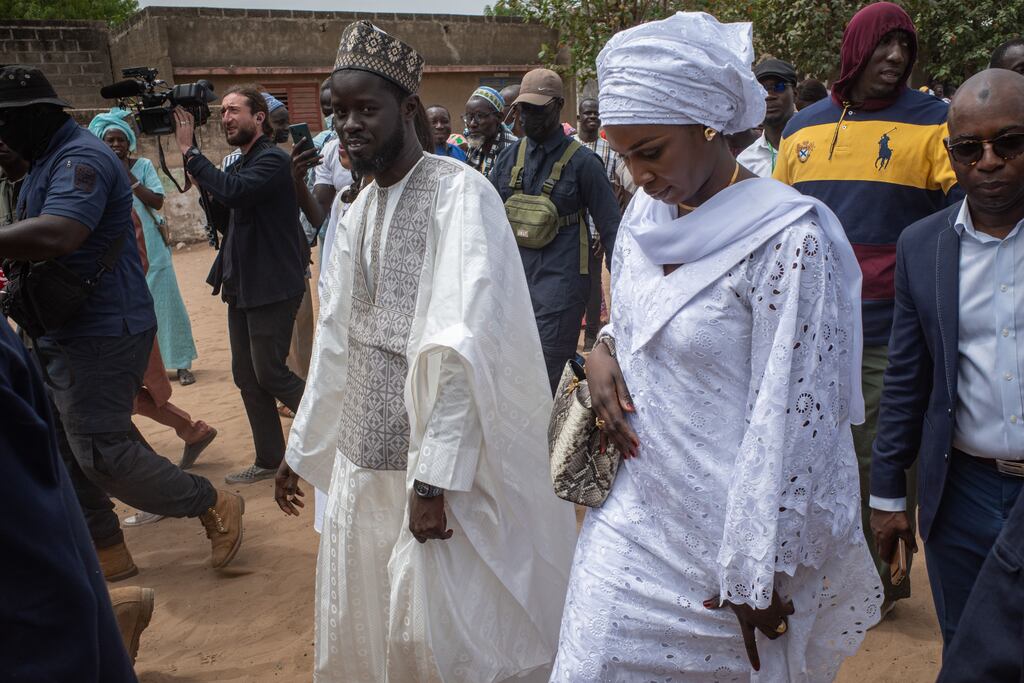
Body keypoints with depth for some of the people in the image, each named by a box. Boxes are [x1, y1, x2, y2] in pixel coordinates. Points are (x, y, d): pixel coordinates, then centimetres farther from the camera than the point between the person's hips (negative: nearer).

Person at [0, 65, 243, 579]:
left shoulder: (81, 159, -17)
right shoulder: (45, 161, 16)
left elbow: (55, 234, -34)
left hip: (102, 332, -10)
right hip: (62, 331, 10)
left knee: (101, 451, -8)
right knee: (66, 450, 13)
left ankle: (216, 508, 8)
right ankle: (108, 556, 25)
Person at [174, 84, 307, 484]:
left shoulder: (273, 160, -13)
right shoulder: (239, 165, 14)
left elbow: (233, 193, -29)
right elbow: (220, 209, 12)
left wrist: (189, 151, -22)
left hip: (273, 287, -9)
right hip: (242, 286, 9)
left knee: (270, 373, -3)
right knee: (246, 376, 11)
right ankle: (269, 460, 21)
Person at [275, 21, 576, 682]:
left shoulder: (459, 193, -14)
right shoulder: (361, 208, 9)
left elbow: (465, 348, -21)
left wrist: (432, 477, -24)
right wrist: (301, 449, 19)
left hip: (436, 461, -7)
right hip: (362, 456, 7)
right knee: (360, 625, 19)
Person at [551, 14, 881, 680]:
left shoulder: (788, 241, -21)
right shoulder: (646, 213, 1)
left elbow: (793, 420, -20)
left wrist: (760, 576, -14)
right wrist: (602, 350, -6)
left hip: (727, 533, -6)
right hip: (632, 510, 6)